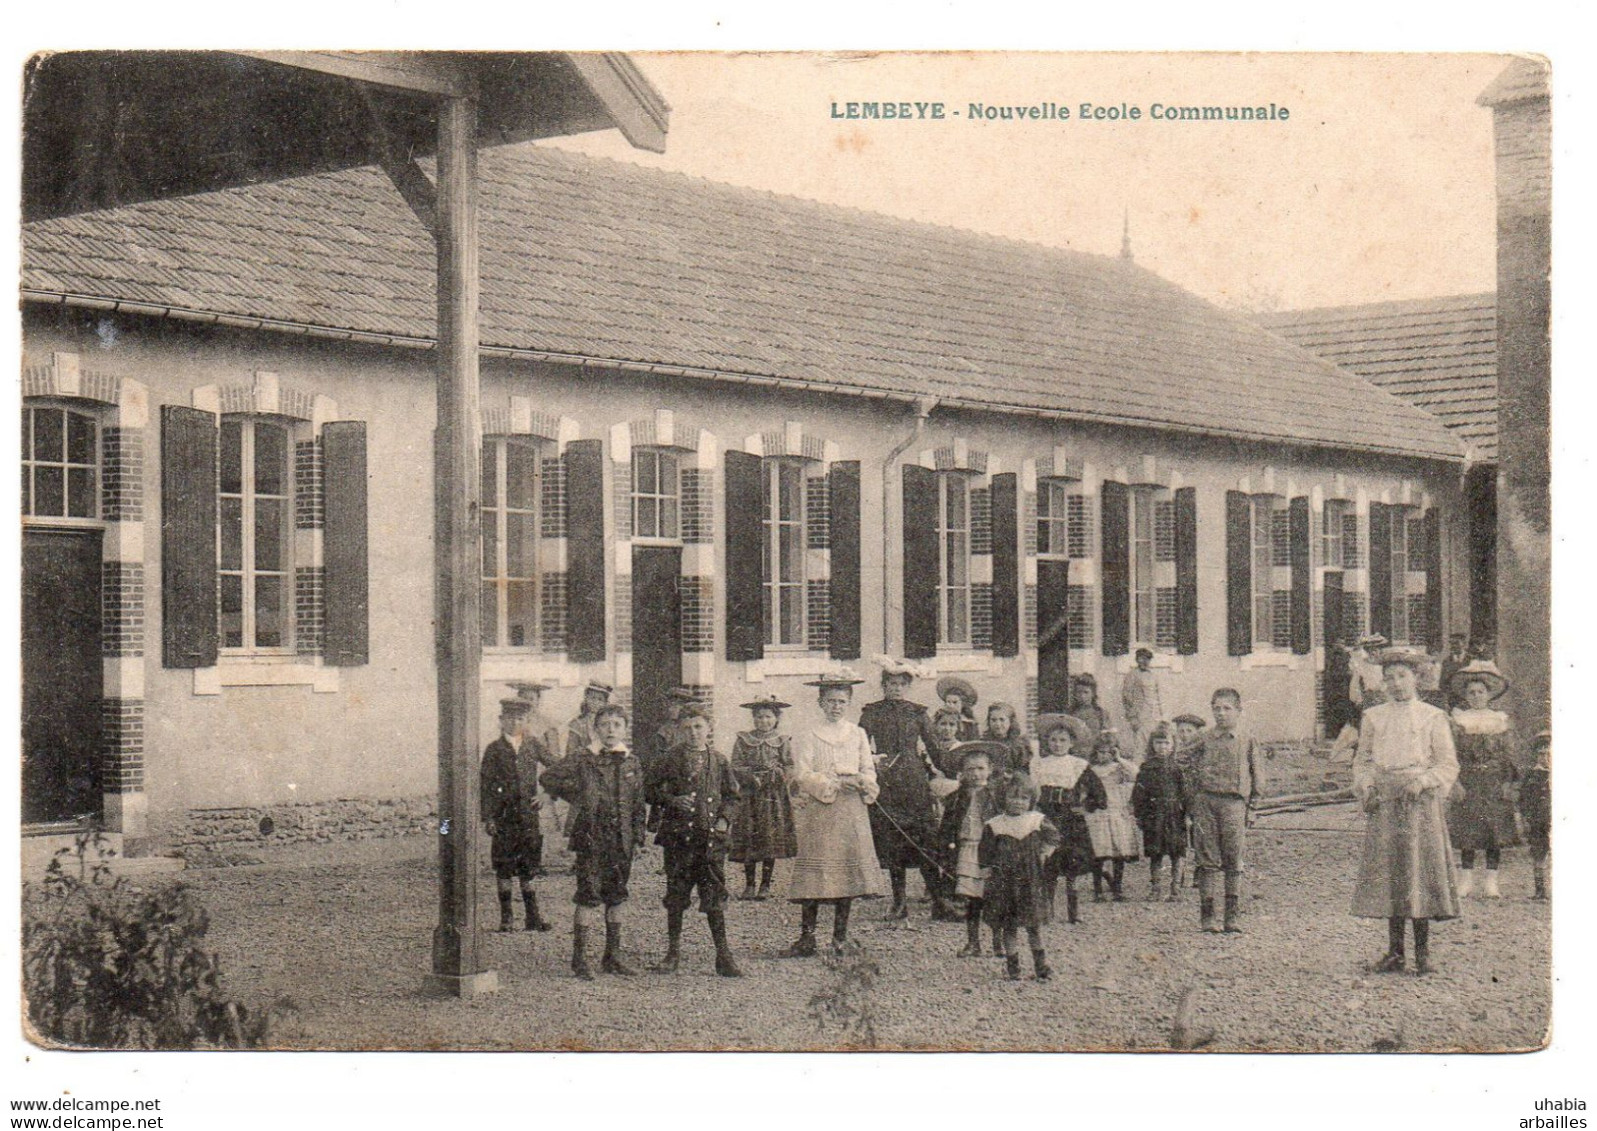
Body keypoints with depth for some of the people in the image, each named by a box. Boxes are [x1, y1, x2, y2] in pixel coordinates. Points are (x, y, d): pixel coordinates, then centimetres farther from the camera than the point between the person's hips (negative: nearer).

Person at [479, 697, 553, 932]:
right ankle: (506, 918, 8)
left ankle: (533, 916, 8)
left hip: (528, 814, 2)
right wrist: (487, 818, -8)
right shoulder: (494, 750, 0)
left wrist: (540, 797, 2)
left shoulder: (532, 746, 9)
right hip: (503, 816, -2)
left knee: (528, 868, 4)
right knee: (503, 868, 2)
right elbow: (485, 786, -2)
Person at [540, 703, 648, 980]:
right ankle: (579, 957, 0)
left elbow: (638, 806, 13)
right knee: (588, 897, -6)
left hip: (621, 840, 5)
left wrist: (636, 839, 8)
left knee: (616, 897, 10)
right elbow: (549, 778, -6)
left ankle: (613, 956, 19)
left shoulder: (632, 764, 9)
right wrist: (576, 797, -3)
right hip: (591, 838, -5)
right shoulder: (583, 761, -4)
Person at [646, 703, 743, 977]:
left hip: (711, 836, 1)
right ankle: (673, 953, 15)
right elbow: (651, 790, 5)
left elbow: (732, 796, 16)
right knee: (676, 895, 5)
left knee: (715, 895, 1)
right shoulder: (671, 759, 2)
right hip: (678, 835, -1)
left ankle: (723, 956, 6)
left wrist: (724, 819, 0)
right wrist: (672, 801, -11)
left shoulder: (719, 760, 8)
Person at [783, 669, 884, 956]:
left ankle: (840, 936, 10)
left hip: (851, 812, 4)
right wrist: (836, 783, -16)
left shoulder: (857, 735, 15)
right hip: (818, 810, -3)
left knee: (848, 872, 1)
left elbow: (869, 771, 13)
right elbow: (802, 776, -6)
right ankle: (807, 939, -6)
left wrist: (862, 782, -11)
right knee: (814, 875, -8)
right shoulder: (806, 735, 3)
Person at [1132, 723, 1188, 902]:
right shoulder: (1147, 768, 5)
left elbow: (1185, 793, 4)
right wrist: (1141, 815, -4)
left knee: (1176, 854, -1)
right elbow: (1138, 794, 4)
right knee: (1155, 854, 4)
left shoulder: (1178, 768, 5)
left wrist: (1186, 814, -4)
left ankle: (1176, 889, 3)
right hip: (1154, 817, 0)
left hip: (1175, 816, 0)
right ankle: (1154, 888, 11)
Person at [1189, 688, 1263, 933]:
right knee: (1207, 861, 1)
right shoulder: (1206, 740, 9)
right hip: (1206, 800, 1)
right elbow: (1194, 772, 12)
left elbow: (1256, 775, 11)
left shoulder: (1247, 742, 8)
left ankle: (1233, 917, 3)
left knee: (1234, 863, -2)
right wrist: (1195, 806, 6)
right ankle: (1206, 915, 6)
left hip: (1234, 803, -1)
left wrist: (1253, 805, 5)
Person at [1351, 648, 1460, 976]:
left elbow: (1448, 764, 4)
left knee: (1420, 868, -4)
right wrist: (1365, 787, -1)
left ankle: (1422, 952, 2)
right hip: (1383, 801, 2)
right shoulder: (1373, 717, 12)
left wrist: (1422, 781, -12)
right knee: (1386, 871, 0)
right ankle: (1394, 950, 7)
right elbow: (1362, 760, 17)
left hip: (1420, 801, -2)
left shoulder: (1433, 718, 5)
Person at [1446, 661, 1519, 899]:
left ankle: (1490, 882, 5)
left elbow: (1509, 755, 8)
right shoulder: (1458, 721, 6)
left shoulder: (1500, 721, 9)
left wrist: (1508, 782, -2)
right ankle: (1466, 881, 5)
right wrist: (1455, 782, -8)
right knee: (1467, 833, -3)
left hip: (1495, 783, 1)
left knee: (1495, 834, -2)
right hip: (1467, 782, -1)